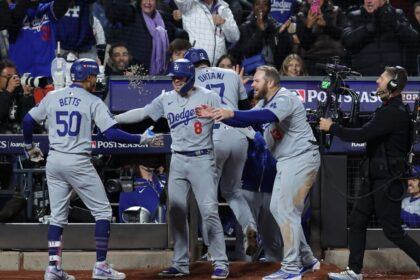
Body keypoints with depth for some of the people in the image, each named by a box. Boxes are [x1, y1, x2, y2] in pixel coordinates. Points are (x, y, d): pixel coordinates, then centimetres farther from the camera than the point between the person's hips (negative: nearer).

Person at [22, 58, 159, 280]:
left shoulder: (52, 97, 6)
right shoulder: (92, 102, -7)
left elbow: (28, 120, 10)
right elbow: (111, 133, -15)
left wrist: (29, 146, 26)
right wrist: (141, 139, -8)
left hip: (54, 161, 5)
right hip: (78, 162, -5)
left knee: (57, 214, 13)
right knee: (102, 211, 6)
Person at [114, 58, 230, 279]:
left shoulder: (208, 97, -6)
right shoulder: (166, 100, 7)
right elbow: (141, 113, 11)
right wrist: (112, 118, 6)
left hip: (202, 160, -5)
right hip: (177, 161, 5)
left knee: (209, 211, -10)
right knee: (176, 212, 6)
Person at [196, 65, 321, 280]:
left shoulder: (285, 99, -18)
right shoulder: (265, 103, 14)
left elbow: (267, 116, -36)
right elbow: (244, 121, 10)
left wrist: (231, 114, -45)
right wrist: (215, 115, -4)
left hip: (301, 159, -11)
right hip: (287, 163, 11)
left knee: (286, 211, -11)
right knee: (277, 209, 14)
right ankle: (307, 260, 21)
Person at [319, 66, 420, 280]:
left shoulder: (394, 113, -21)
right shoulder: (389, 109, 13)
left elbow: (361, 136, -24)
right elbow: (366, 132, 14)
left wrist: (332, 127, -14)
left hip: (387, 181, -10)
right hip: (375, 179, 10)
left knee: (393, 231, -6)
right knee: (357, 221, 9)